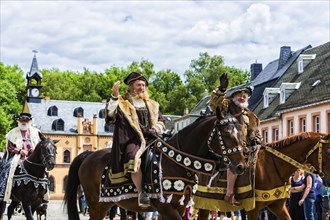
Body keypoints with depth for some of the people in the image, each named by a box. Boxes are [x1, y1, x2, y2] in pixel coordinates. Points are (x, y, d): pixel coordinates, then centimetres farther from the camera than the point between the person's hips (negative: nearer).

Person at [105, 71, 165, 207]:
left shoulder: (152, 104, 23)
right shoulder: (122, 103, 7)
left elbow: (161, 120, 29)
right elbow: (110, 114, -9)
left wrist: (157, 127, 6)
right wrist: (114, 96, -20)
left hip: (151, 139, 6)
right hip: (133, 140, -6)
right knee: (134, 159, -34)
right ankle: (141, 193, -34)